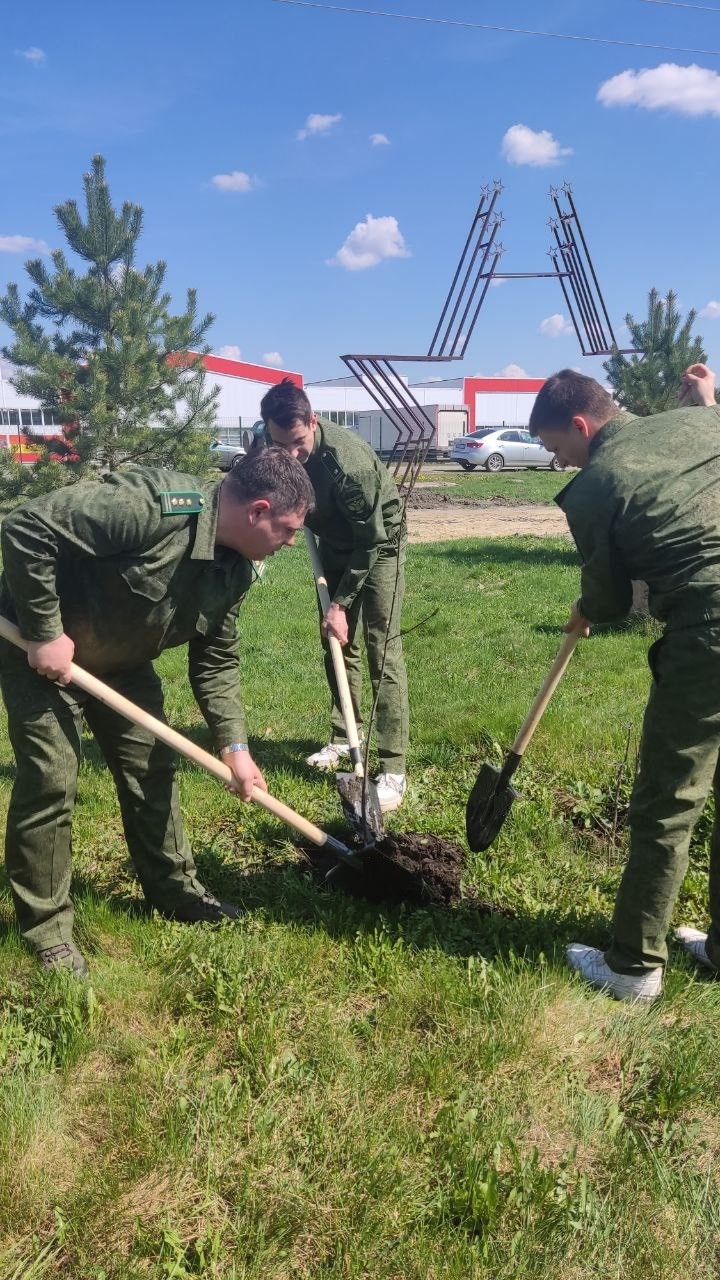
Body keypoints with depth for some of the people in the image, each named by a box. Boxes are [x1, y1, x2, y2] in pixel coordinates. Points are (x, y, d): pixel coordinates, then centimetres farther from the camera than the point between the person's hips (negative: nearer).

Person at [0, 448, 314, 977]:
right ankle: (46, 927, 12)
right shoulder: (152, 504, -36)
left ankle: (174, 888, 28)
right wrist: (45, 633, -30)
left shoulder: (235, 569, -8)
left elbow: (216, 663, 0)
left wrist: (235, 745, -10)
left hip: (122, 660, 8)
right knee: (51, 781, -6)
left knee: (153, 768, 10)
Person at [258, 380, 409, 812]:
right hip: (336, 541, 7)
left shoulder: (349, 461, -36)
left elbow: (372, 541, -27)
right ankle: (344, 738, 26)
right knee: (337, 643, 10)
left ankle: (394, 769, -12)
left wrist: (341, 603, -24)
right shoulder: (277, 451, -17)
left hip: (380, 542, -6)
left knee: (382, 650, -12)